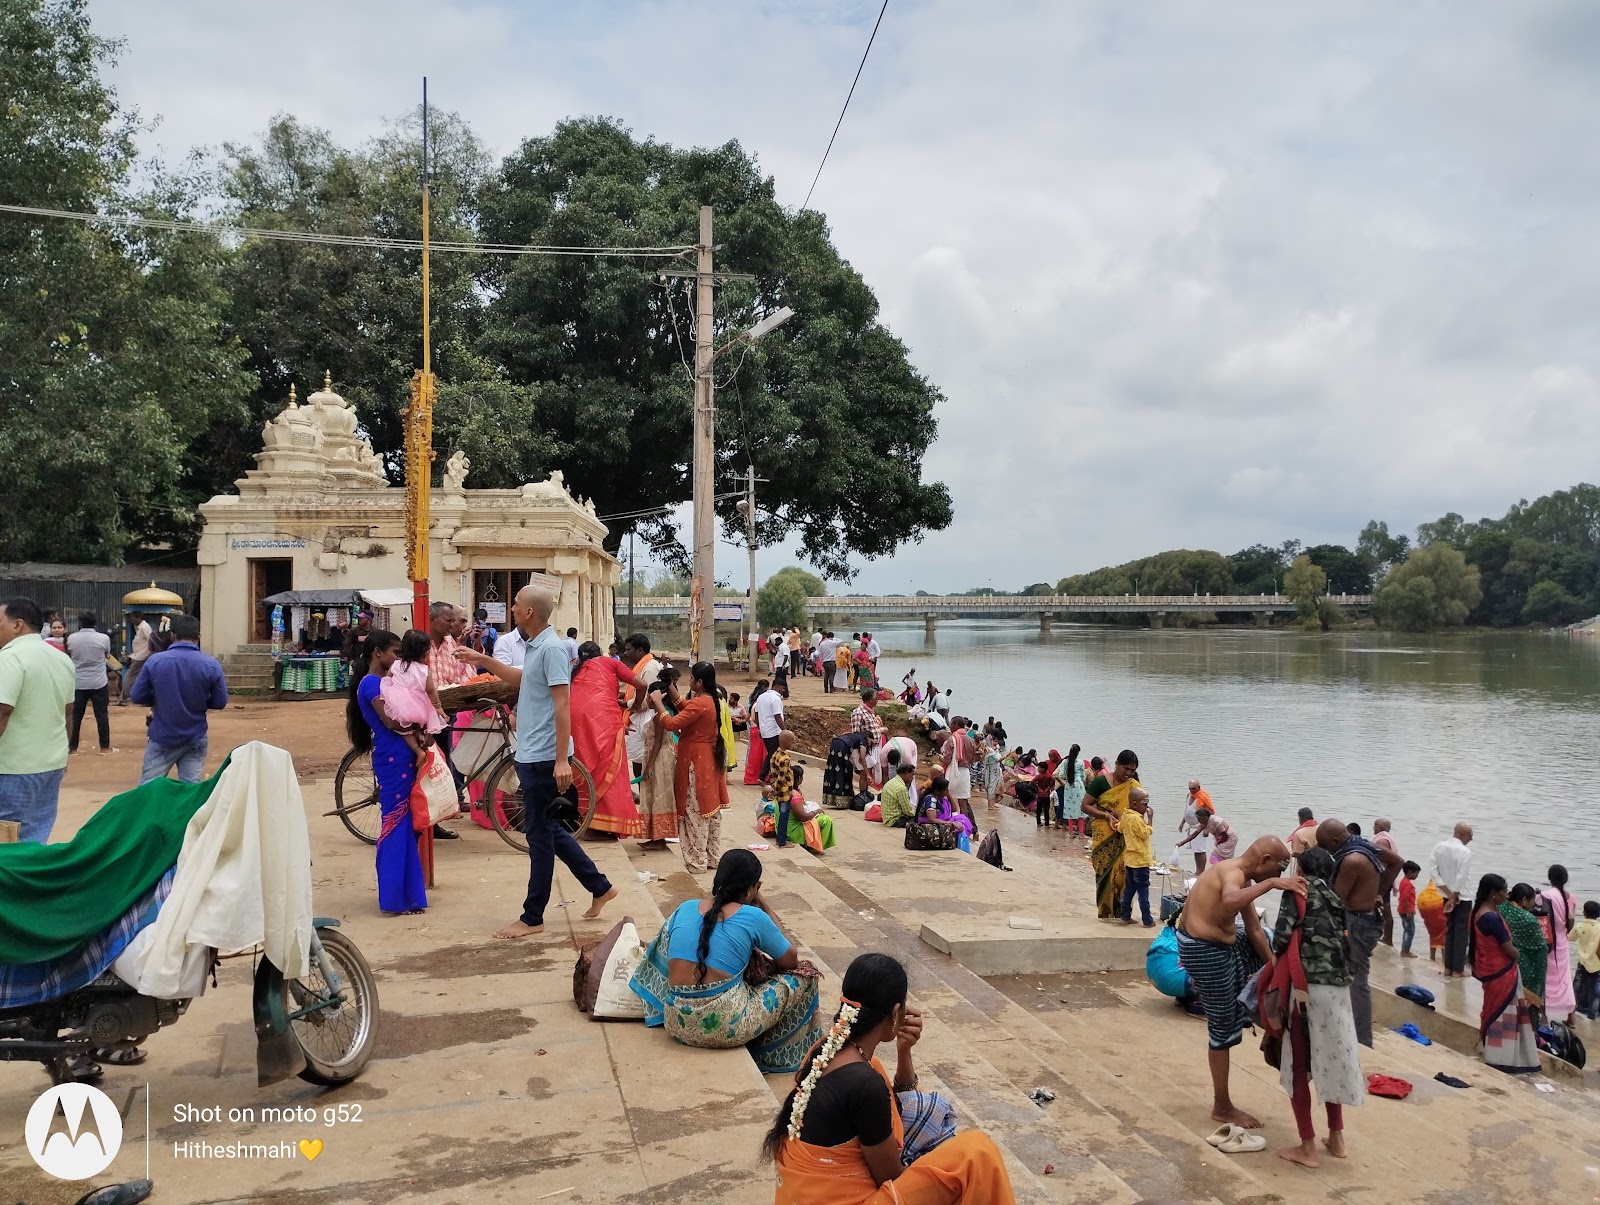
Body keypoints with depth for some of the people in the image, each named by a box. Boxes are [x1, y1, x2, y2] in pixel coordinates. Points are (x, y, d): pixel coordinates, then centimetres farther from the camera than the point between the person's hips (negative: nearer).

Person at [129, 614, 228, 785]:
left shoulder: (154, 662, -9)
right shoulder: (211, 665, -10)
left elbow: (137, 697, -2)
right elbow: (220, 703, -3)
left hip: (162, 738, 0)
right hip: (195, 739, 0)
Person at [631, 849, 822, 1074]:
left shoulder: (685, 908, 8)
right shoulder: (754, 917, -5)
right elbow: (791, 960, 9)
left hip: (677, 1024, 6)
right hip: (726, 1026, -6)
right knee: (805, 975, 12)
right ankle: (763, 1056, 27)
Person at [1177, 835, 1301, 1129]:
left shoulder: (1241, 877, 7)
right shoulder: (1234, 873, -23)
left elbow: (1254, 930, 15)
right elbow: (1230, 901, -49)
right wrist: (1271, 883, -46)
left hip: (1221, 942, 10)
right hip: (1205, 950, -10)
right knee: (1223, 1029, 2)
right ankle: (1222, 1108, 16)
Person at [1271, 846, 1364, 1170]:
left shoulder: (1298, 891, -2)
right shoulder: (1336, 900, 15)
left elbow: (1282, 937, -12)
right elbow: (1347, 945, 10)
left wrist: (1278, 957, 7)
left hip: (1306, 988, -6)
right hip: (1338, 989, 6)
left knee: (1298, 1065, 4)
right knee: (1331, 1060, 19)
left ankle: (1307, 1147, 6)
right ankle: (1336, 1137, 28)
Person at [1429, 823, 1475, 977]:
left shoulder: (1439, 847, -1)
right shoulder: (1465, 852, -18)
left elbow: (1433, 872, -5)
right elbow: (1461, 878, -20)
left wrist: (1448, 893, -6)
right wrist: (1454, 897, -9)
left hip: (1447, 895, 6)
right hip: (1462, 897, -6)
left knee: (1449, 930, 14)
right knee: (1461, 932, 5)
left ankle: (1448, 968, 16)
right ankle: (1458, 969, 9)